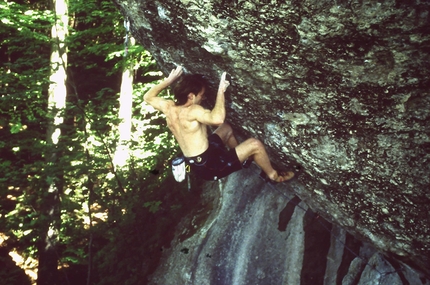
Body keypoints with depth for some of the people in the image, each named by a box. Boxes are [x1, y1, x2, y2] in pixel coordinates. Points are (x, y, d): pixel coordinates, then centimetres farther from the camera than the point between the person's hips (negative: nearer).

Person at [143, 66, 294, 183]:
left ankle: (243, 158, 45)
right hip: (210, 166, -9)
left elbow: (148, 97, 15)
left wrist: (169, 80, 10)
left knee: (227, 128, 28)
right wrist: (221, 90, -34)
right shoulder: (191, 111, -28)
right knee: (255, 144, -5)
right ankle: (272, 175, 19)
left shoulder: (169, 108, -4)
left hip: (197, 161, 9)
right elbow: (217, 118, -47)